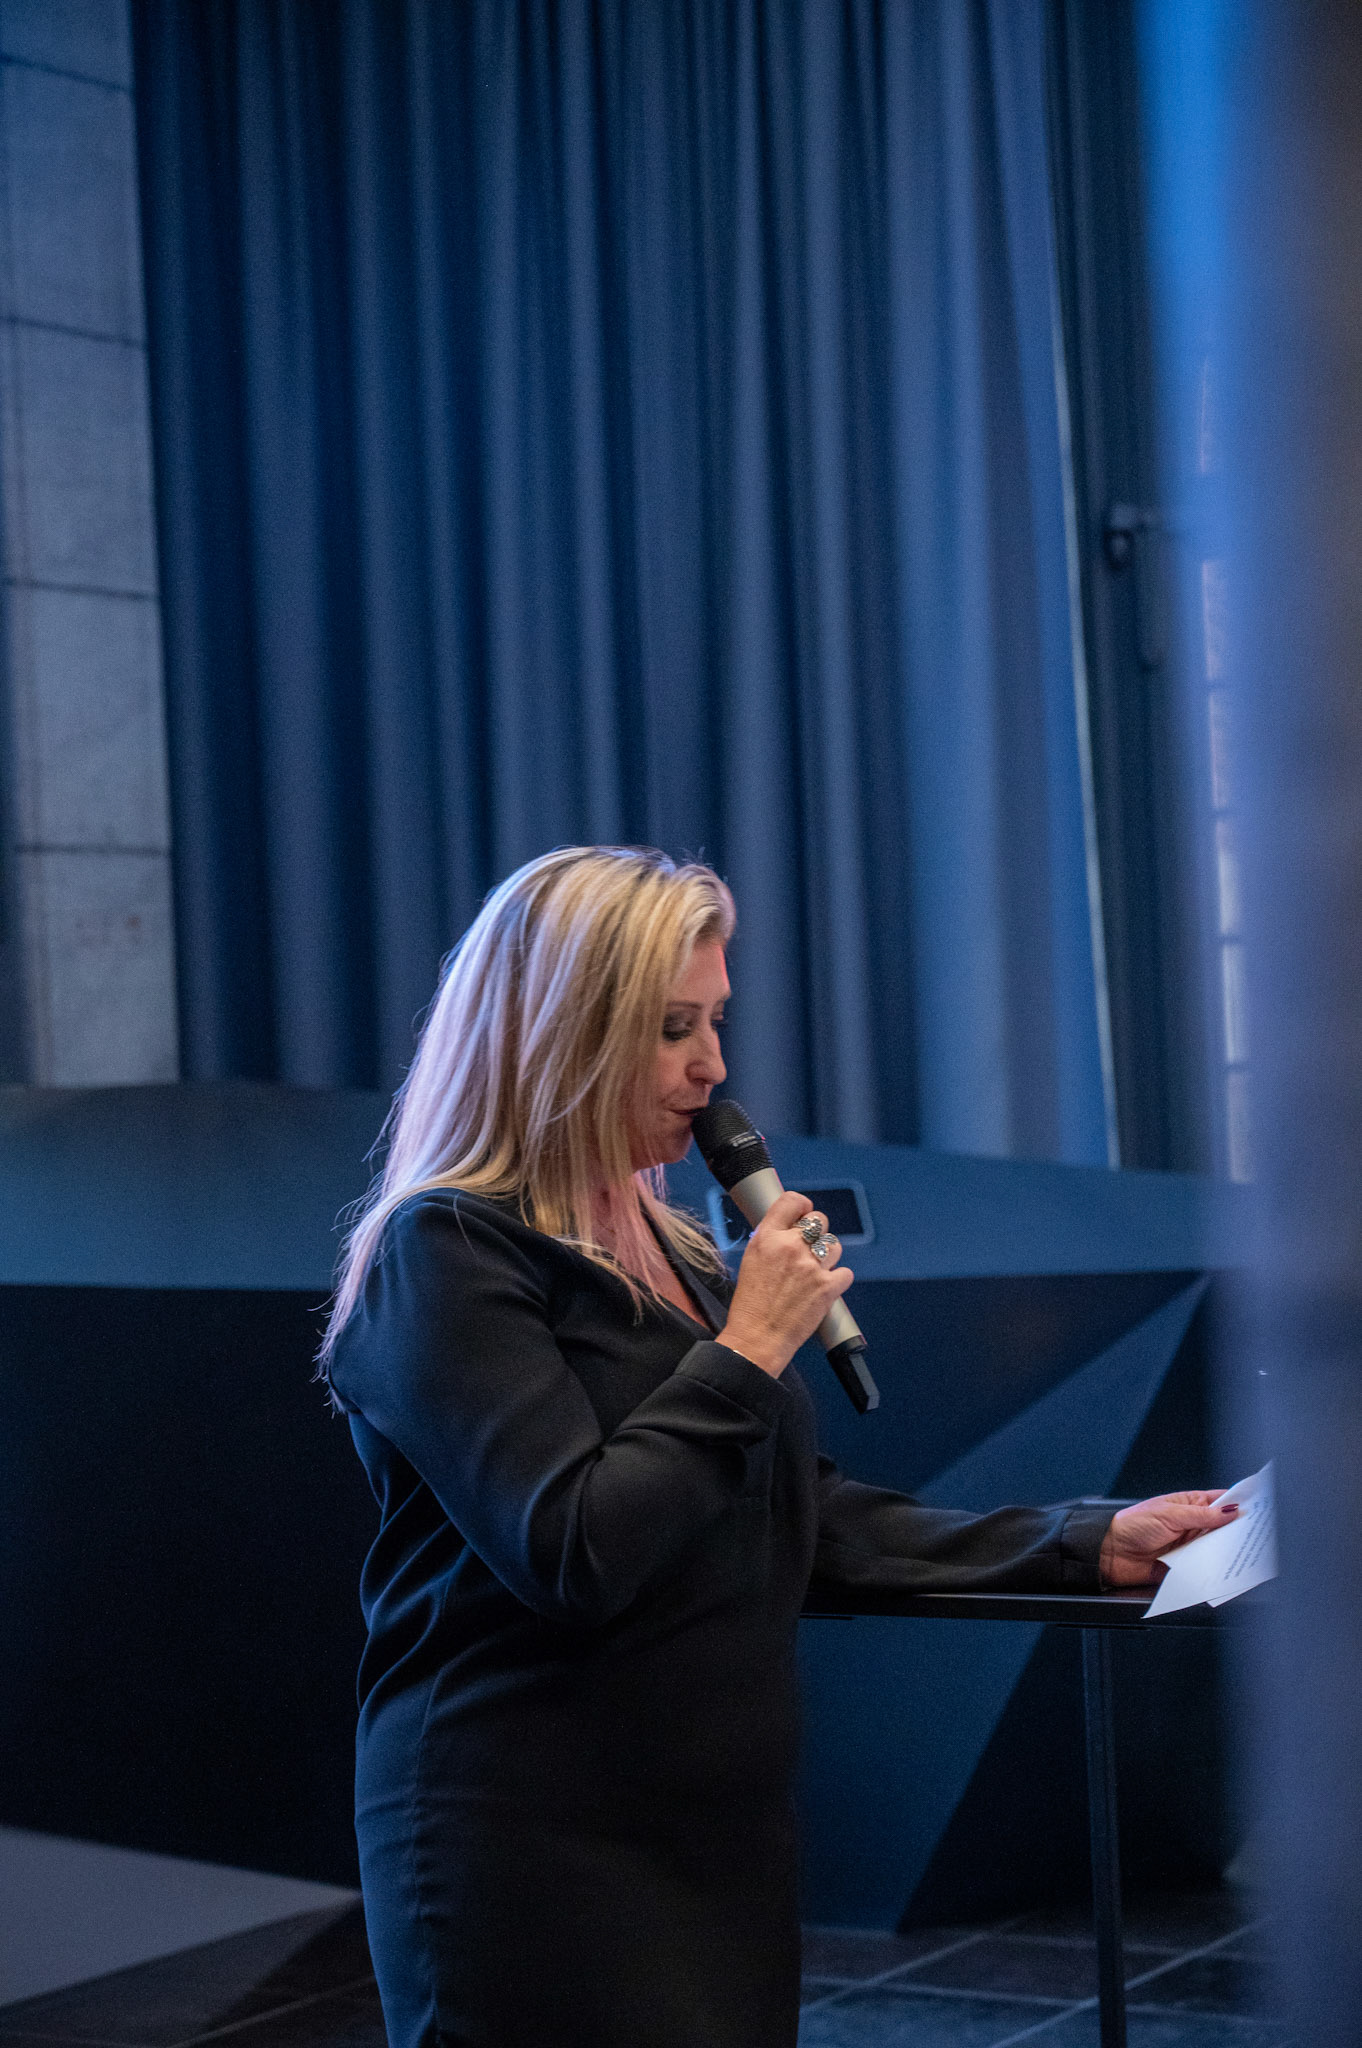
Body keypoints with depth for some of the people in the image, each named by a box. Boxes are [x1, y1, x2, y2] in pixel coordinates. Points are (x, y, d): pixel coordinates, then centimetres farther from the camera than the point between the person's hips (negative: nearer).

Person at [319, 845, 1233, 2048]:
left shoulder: (670, 1252, 15)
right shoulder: (444, 1255, -11)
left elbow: (805, 1518, 16)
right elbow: (575, 1552, -22)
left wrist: (1085, 1545, 7)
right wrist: (751, 1348, -14)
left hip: (724, 1842, 8)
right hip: (536, 1862, -8)